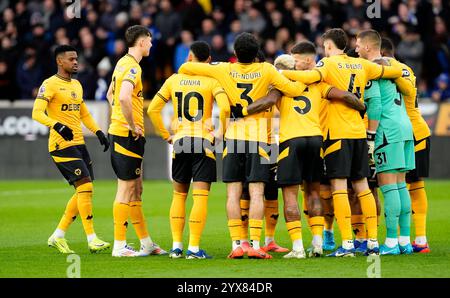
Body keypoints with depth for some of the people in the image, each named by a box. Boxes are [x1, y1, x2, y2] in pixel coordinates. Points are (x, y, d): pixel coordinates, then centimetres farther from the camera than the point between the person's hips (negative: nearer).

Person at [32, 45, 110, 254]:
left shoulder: (77, 85, 18)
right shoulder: (50, 84, -8)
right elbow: (37, 113, -17)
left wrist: (98, 132, 15)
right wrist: (57, 126, -32)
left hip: (78, 143, 9)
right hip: (62, 145, -9)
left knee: (83, 192, 7)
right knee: (85, 187, -14)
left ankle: (58, 235, 15)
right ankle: (91, 239, -10)